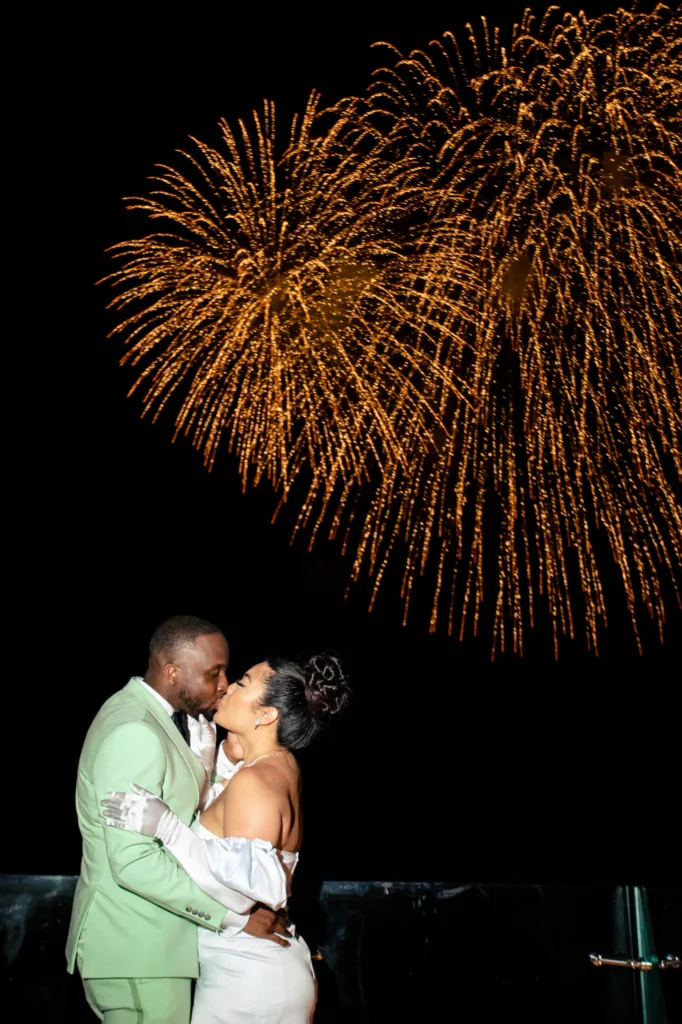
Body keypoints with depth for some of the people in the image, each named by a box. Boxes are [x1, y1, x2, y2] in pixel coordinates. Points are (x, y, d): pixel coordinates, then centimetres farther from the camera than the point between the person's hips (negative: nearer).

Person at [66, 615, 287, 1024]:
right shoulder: (134, 732, -24)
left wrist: (205, 743, 1)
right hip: (136, 950, -10)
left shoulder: (139, 713, 9)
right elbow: (134, 861, -28)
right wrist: (234, 916, -23)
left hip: (147, 941, 10)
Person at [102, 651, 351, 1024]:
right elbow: (212, 810, 17)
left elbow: (243, 892, -30)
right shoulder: (280, 764, 4)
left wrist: (166, 826, -30)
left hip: (247, 977, -9)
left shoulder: (254, 782, -24)